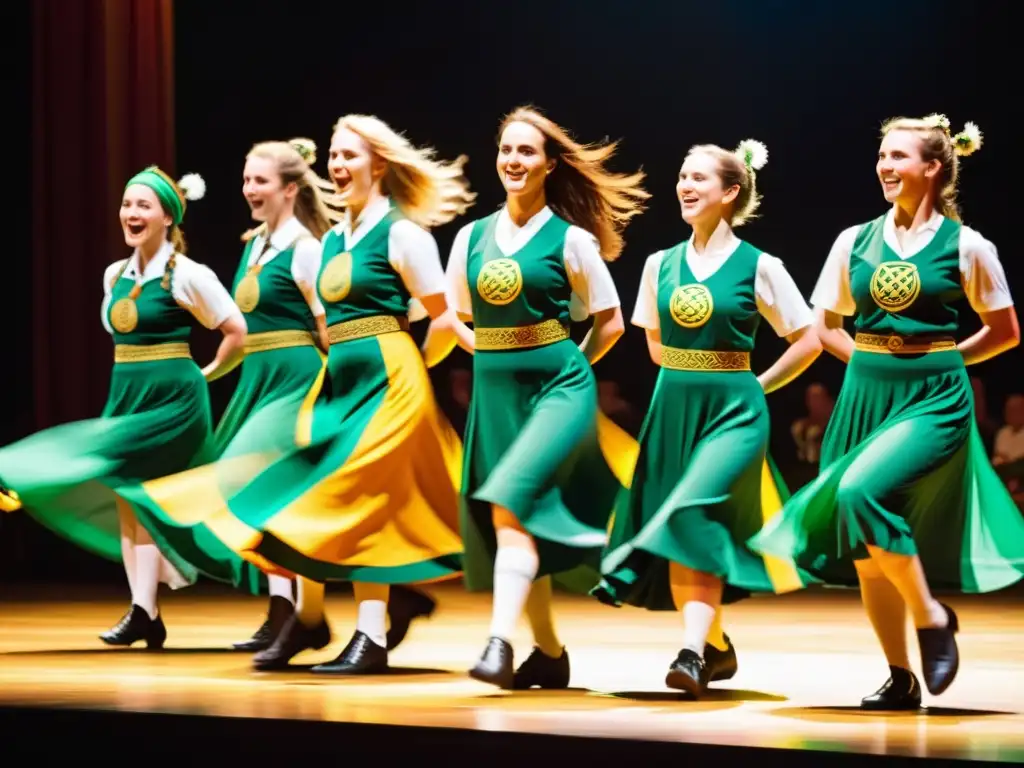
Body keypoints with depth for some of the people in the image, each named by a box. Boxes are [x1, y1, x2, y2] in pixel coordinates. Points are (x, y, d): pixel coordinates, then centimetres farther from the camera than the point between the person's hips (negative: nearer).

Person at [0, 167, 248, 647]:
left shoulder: (187, 276, -11)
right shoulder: (115, 275, 9)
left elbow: (238, 333, -9)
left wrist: (205, 374, -1)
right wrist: (131, 377, 15)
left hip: (171, 397, -7)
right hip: (124, 393, 8)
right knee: (125, 499, 2)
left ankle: (144, 613, -9)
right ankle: (145, 614, 3)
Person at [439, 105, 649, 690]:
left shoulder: (571, 239, -3)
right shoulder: (472, 237, 8)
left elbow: (610, 322, 4)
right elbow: (457, 317, 20)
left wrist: (566, 367, 0)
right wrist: (493, 355, 7)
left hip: (559, 388, -5)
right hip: (494, 393, 5)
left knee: (512, 501, -25)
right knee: (517, 525, 8)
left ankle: (500, 644, -30)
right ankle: (550, 653, 22)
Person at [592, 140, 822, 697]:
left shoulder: (758, 268, -5)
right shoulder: (660, 264, 7)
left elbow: (808, 341, 1)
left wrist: (755, 385, -1)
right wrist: (687, 376, 12)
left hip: (733, 411, -5)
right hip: (672, 408, 5)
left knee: (695, 522, -23)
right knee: (672, 532, 6)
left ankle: (692, 653, -26)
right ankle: (715, 647, 25)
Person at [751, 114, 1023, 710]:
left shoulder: (966, 246, -3)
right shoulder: (855, 241, 7)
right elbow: (827, 325, 17)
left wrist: (940, 358, 0)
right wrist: (872, 359, 3)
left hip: (934, 399, -5)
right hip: (866, 395, 5)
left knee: (861, 492, -28)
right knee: (864, 546, 3)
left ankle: (933, 616, -9)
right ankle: (901, 677, 16)